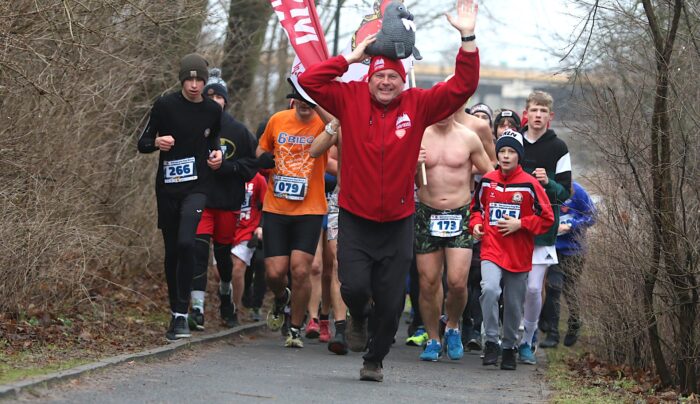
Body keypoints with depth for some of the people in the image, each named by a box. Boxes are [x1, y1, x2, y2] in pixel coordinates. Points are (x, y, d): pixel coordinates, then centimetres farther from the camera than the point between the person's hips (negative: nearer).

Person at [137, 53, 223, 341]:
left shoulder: (213, 111, 5)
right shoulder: (165, 106, -3)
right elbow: (142, 144, 1)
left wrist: (217, 154, 4)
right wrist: (157, 142, -20)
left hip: (196, 187, -1)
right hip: (167, 188, 1)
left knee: (186, 243, -22)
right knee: (171, 250, 7)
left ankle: (182, 314, -18)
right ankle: (175, 313, 22)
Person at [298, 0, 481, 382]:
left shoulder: (418, 105, -2)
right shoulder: (351, 100, -2)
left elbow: (462, 87, -5)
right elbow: (309, 80, -8)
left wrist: (468, 39, -16)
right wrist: (350, 58, -9)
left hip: (398, 221, 1)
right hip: (354, 218, -1)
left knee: (390, 301, 5)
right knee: (354, 285, -14)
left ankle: (374, 360, 26)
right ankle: (357, 319, 23)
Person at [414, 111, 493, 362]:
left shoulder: (468, 138, 1)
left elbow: (489, 175, 10)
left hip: (460, 215, -1)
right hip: (427, 215, 1)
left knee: (457, 282, -13)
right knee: (428, 283, 2)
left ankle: (453, 328, 14)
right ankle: (433, 340, 16)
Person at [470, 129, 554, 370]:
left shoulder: (530, 185, -5)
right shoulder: (486, 181, 4)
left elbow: (546, 218, -1)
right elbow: (477, 207, 22)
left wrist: (520, 224, -11)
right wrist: (476, 224, 3)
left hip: (519, 254, -1)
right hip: (491, 249, 1)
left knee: (513, 304, 9)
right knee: (489, 289, -24)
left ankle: (509, 347, 28)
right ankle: (491, 342, -13)